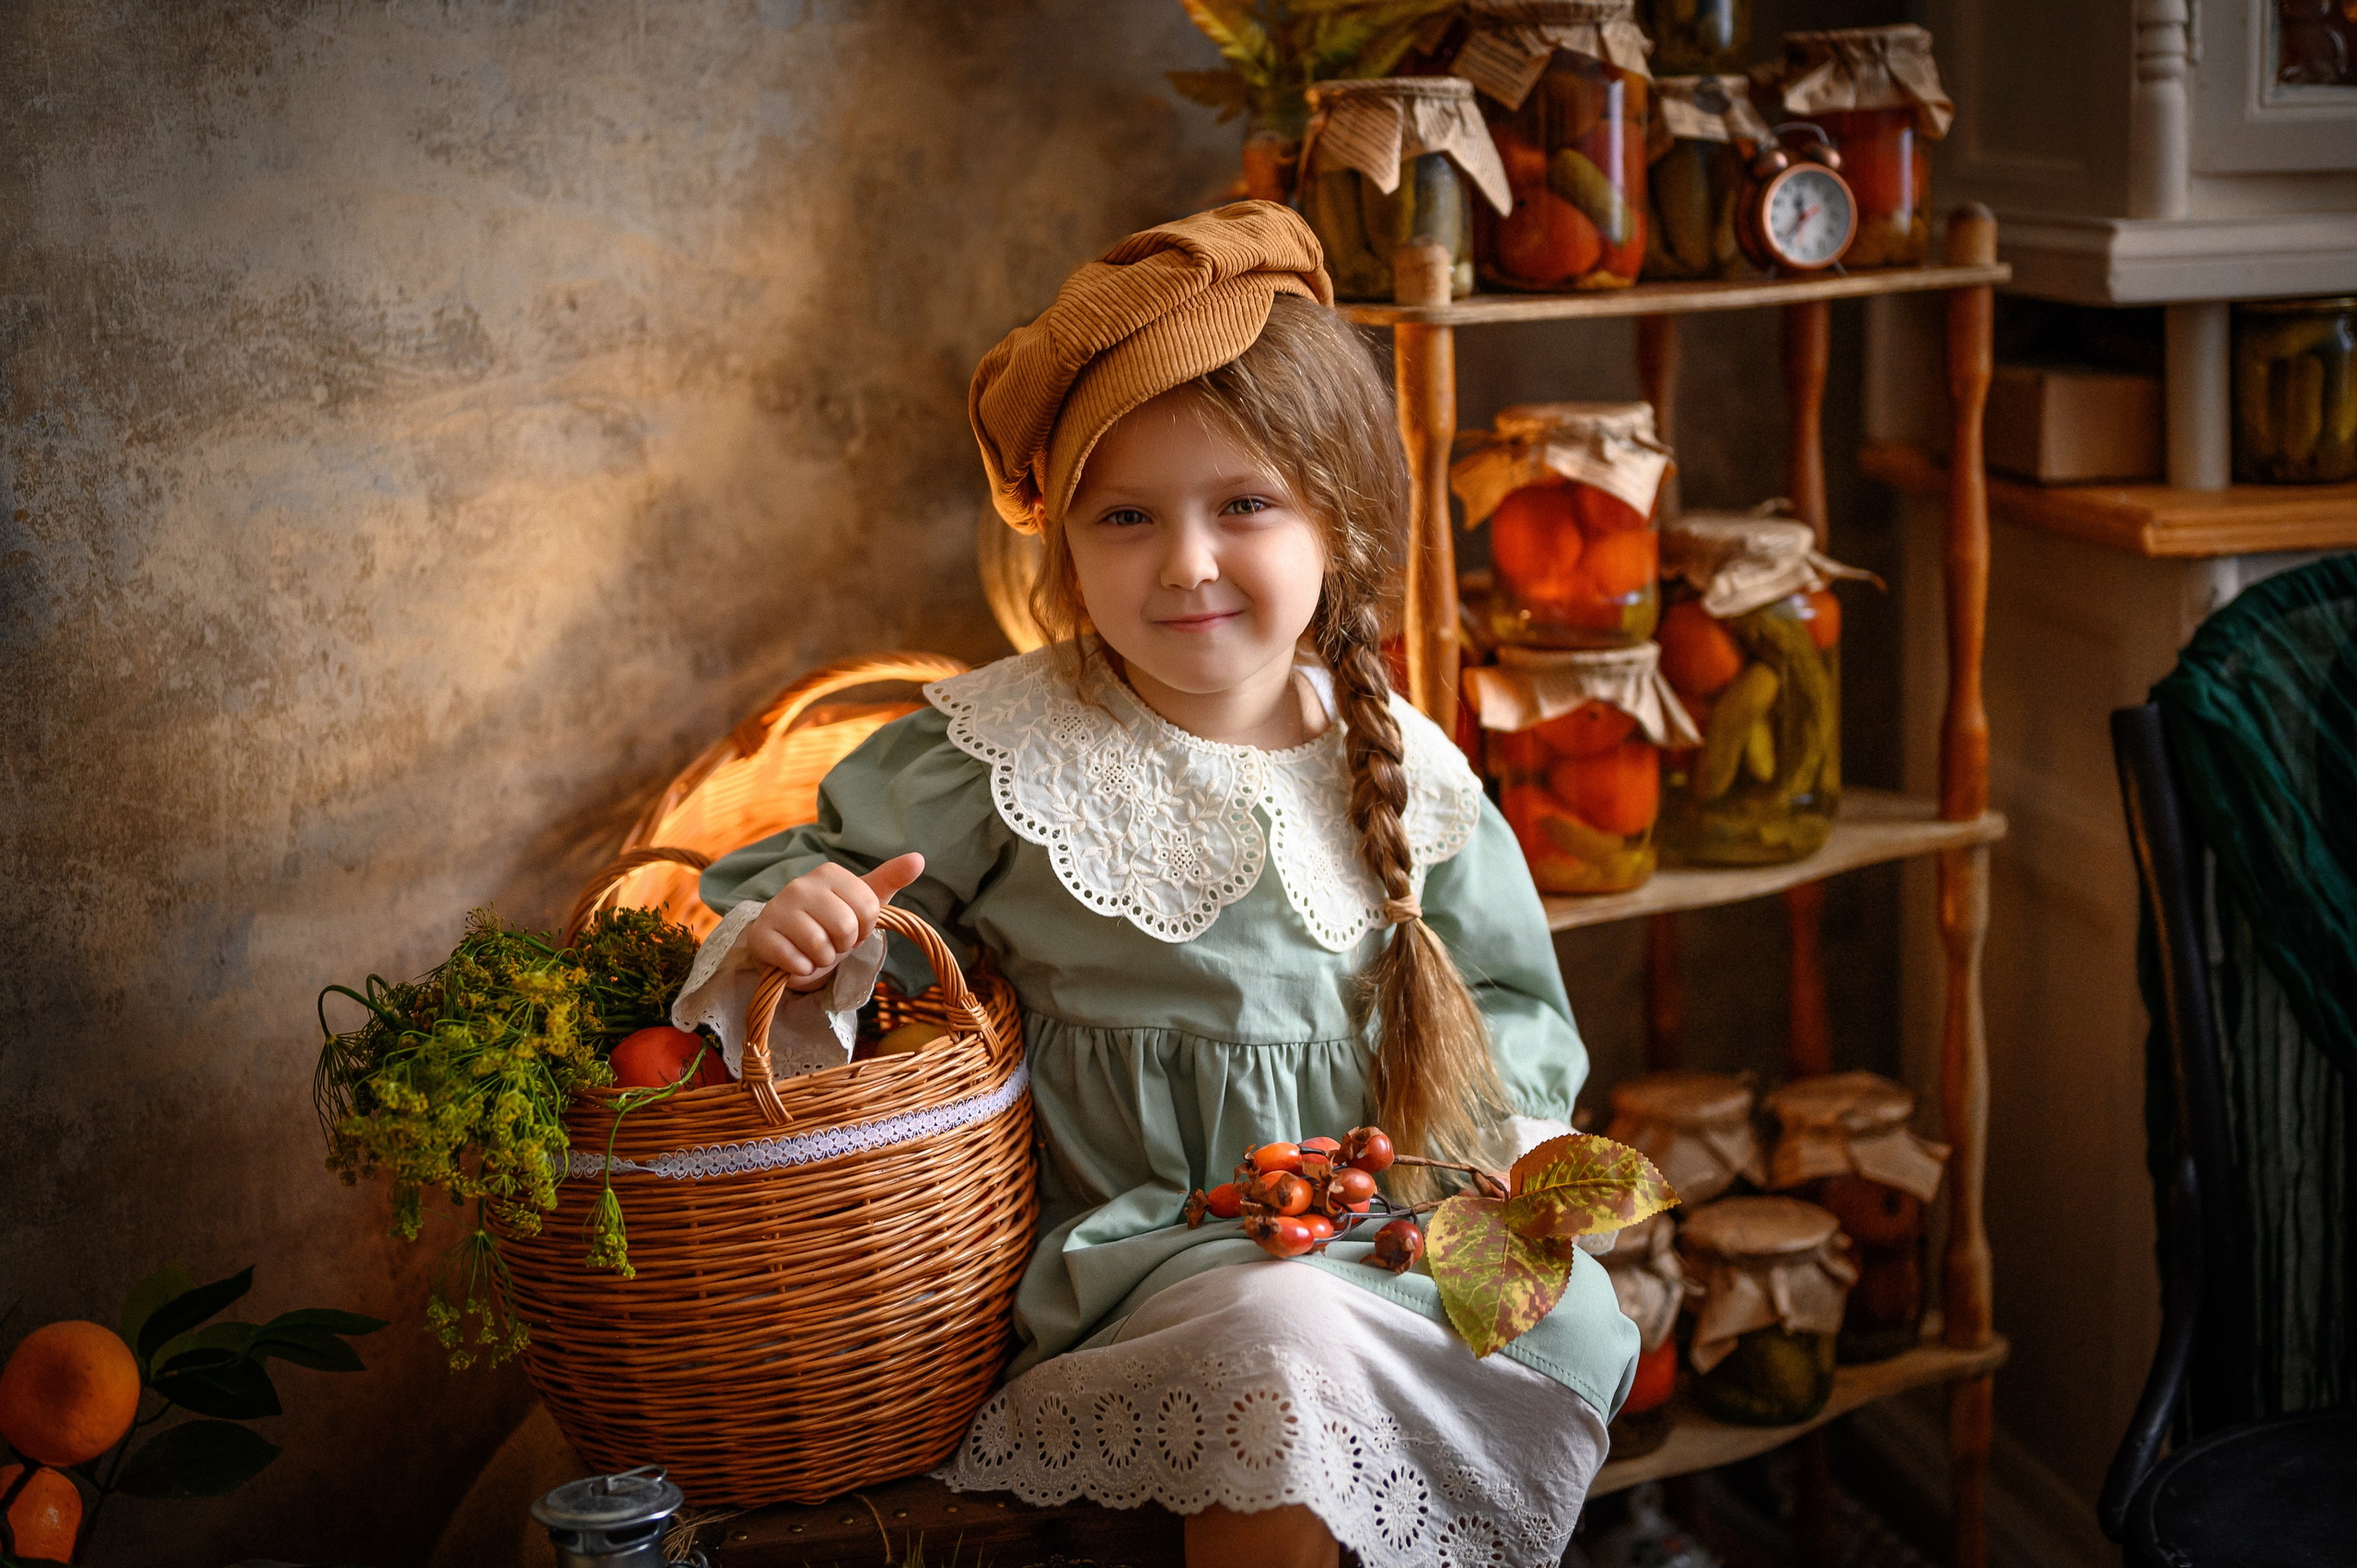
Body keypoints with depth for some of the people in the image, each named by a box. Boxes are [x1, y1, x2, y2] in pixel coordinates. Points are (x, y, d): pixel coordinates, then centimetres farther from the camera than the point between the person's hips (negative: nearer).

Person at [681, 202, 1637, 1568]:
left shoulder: (1407, 768, 3)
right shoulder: (1002, 749, -5)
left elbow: (1501, 986, 15)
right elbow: (843, 862, 1)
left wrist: (1517, 1138, -2)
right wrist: (794, 914, -23)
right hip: (1133, 1235, -4)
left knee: (1566, 1325, -19)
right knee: (1290, 1347, -32)